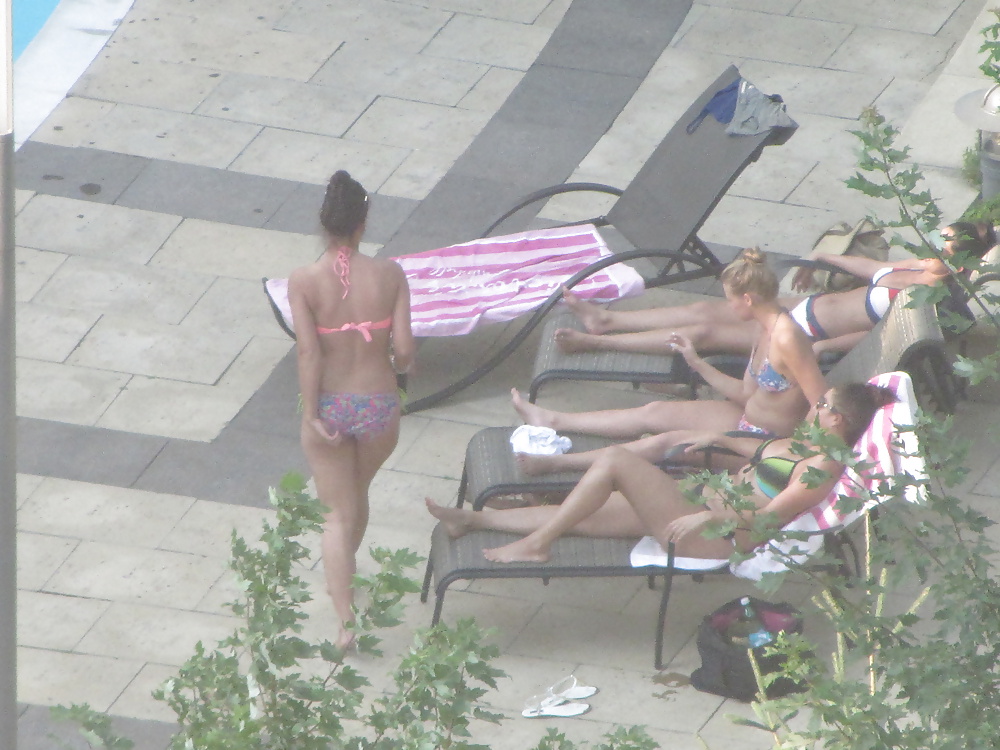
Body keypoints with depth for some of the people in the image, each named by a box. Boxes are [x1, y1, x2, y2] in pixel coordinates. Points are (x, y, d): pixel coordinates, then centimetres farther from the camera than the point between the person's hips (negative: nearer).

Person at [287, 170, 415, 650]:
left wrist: (311, 414, -13)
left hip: (328, 407, -1)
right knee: (358, 492, 28)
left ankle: (345, 619, 0)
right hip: (379, 407, 1)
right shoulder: (389, 276, -13)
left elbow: (308, 351, -19)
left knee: (339, 512, 10)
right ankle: (345, 577, 51)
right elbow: (404, 347, -13)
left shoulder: (304, 281, -15)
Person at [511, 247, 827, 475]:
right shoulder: (765, 327, 3)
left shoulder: (786, 339, -29)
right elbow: (747, 394, 10)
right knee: (654, 412, 12)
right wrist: (697, 363, 9)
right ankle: (553, 421, 23)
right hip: (747, 420, 10)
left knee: (663, 443, -13)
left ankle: (553, 463, -8)